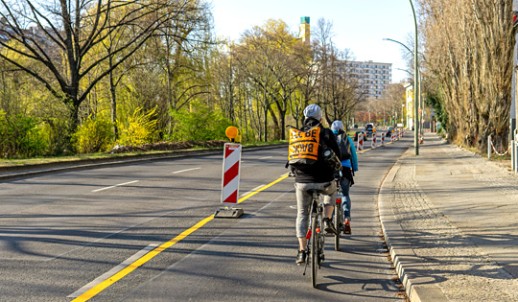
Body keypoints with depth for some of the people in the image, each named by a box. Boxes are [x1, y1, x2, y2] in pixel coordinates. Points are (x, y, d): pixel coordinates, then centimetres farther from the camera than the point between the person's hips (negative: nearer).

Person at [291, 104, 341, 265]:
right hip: (324, 181, -1)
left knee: (302, 215, 15)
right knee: (331, 192, 35)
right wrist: (336, 168, 21)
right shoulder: (327, 133, -1)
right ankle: (327, 220, 14)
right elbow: (337, 155, 1)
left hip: (302, 181, 1)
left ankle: (302, 252, 9)